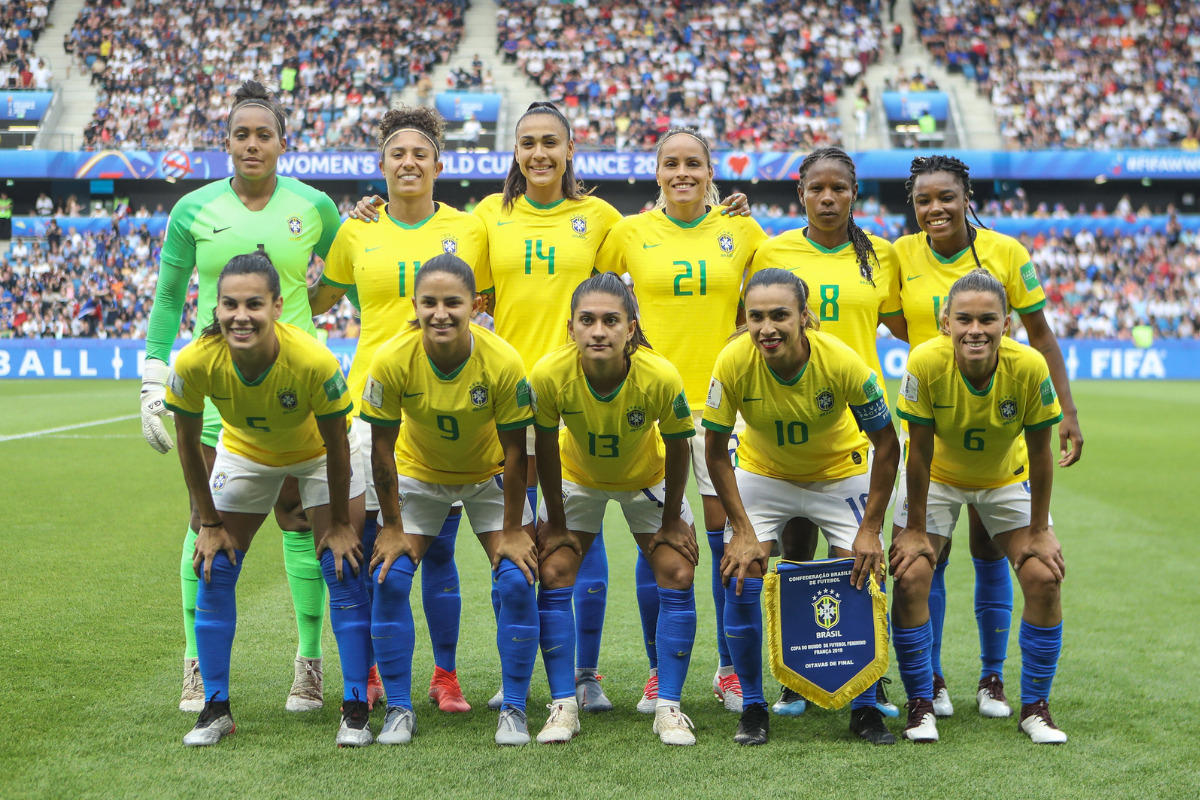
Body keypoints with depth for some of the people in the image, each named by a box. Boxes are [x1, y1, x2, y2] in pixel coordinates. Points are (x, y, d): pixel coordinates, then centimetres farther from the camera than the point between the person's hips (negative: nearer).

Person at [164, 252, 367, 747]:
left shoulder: (314, 362, -39)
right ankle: (216, 708, 9)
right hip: (244, 453, 2)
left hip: (317, 453, -2)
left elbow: (336, 444, -22)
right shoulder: (195, 363, -33)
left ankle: (355, 707, 1)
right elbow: (188, 445, -14)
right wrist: (210, 523, -7)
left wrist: (340, 523, -12)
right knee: (214, 571, -3)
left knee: (344, 569, -9)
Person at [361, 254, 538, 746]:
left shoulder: (503, 362, -30)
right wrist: (392, 527, -10)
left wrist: (512, 530, -13)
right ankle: (399, 709, 1)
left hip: (490, 477, -1)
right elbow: (382, 447, -15)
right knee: (389, 578, -12)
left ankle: (514, 710, 2)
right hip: (418, 474, 1)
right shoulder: (391, 361, -28)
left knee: (516, 581, -13)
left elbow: (515, 451, -18)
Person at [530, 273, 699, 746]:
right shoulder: (549, 375, -33)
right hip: (576, 477, 1)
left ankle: (668, 707, 1)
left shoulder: (661, 378, -36)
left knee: (678, 576, -10)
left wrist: (671, 521, -10)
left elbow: (676, 450, -18)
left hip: (647, 478, 0)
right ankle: (563, 706, 0)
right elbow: (545, 451, -16)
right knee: (554, 574, -10)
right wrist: (556, 523, -9)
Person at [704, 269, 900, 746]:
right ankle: (753, 707, 2)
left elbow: (886, 445, -18)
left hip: (839, 473, -1)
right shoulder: (733, 363, -29)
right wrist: (742, 530, -18)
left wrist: (870, 530, -18)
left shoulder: (843, 363, -31)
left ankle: (865, 709, 5)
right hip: (761, 473, 1)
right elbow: (715, 449, -15)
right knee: (740, 576, -15)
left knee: (862, 574, -12)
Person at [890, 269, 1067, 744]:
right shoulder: (925, 363, -32)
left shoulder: (1029, 367, -30)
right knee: (910, 577, -16)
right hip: (937, 478, -1)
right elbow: (919, 450, -22)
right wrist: (915, 529, -16)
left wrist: (1039, 531, -12)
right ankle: (920, 706, 2)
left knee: (1045, 577, -11)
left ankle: (1035, 707, 7)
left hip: (1007, 478, 1)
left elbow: (1040, 452, -18)